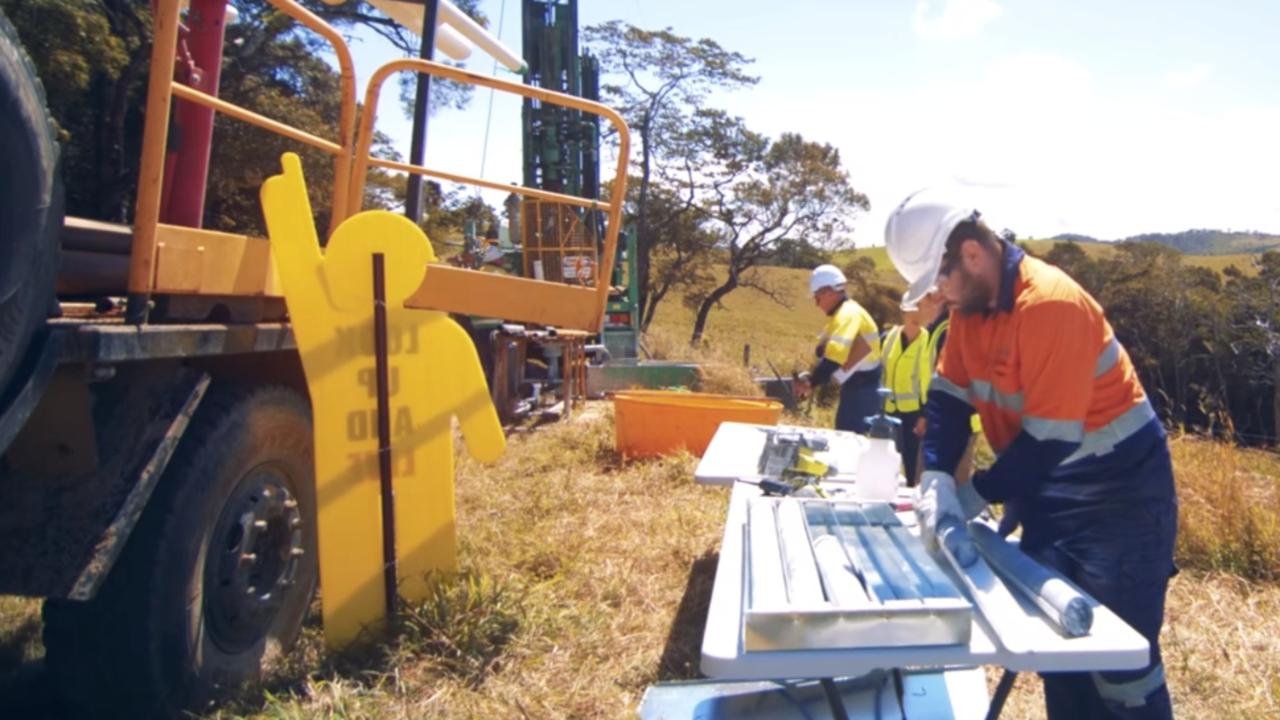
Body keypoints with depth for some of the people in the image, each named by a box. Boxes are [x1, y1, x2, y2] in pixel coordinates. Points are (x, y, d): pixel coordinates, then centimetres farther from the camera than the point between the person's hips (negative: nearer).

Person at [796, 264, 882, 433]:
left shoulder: (849, 314, -18)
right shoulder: (841, 314, 15)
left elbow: (835, 356, -28)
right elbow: (826, 351, 15)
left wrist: (812, 382, -22)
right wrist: (812, 378, -1)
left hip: (862, 389, -10)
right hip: (855, 387, 10)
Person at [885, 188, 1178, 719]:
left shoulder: (1051, 305, -27)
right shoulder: (970, 303, -1)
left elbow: (1049, 438, -27)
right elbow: (949, 396, -4)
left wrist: (973, 498, -19)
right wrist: (936, 481, -18)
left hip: (1118, 496, -7)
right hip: (1047, 493, 8)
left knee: (1118, 660, 2)